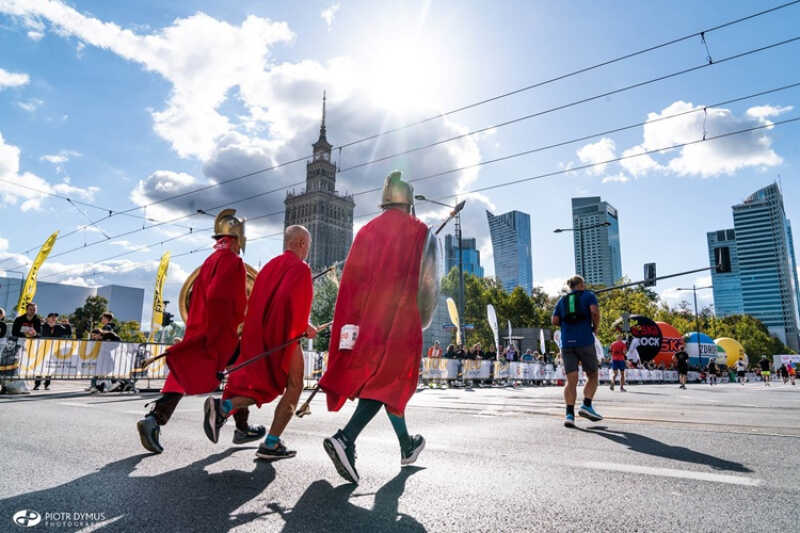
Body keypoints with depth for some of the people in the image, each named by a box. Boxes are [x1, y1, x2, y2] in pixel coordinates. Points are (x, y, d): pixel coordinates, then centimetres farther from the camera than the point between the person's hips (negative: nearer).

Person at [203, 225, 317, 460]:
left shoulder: (270, 266, 16)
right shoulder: (300, 268, -9)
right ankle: (271, 444, 4)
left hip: (260, 335, 8)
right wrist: (303, 327, -11)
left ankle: (222, 406, -9)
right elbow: (290, 298, -26)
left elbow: (257, 303, 19)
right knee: (293, 388, 7)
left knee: (266, 387, 16)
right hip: (285, 335, -8)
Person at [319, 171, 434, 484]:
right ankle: (345, 440, -21)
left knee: (385, 381, 14)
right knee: (389, 382, -3)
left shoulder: (367, 230, 13)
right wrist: (424, 318, 9)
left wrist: (355, 322, 10)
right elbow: (427, 282, -3)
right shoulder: (420, 232, 3)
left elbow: (351, 278, 8)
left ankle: (407, 446, 28)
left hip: (368, 317, 5)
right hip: (401, 316, -5)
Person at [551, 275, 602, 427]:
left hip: (567, 343, 3)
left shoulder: (562, 300, 19)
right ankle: (586, 405, -2)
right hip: (585, 341, -3)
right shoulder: (588, 295, 10)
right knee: (592, 375, 13)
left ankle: (569, 413, -12)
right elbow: (595, 311, -10)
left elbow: (554, 320, 7)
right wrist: (595, 328, 4)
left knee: (571, 380, -1)